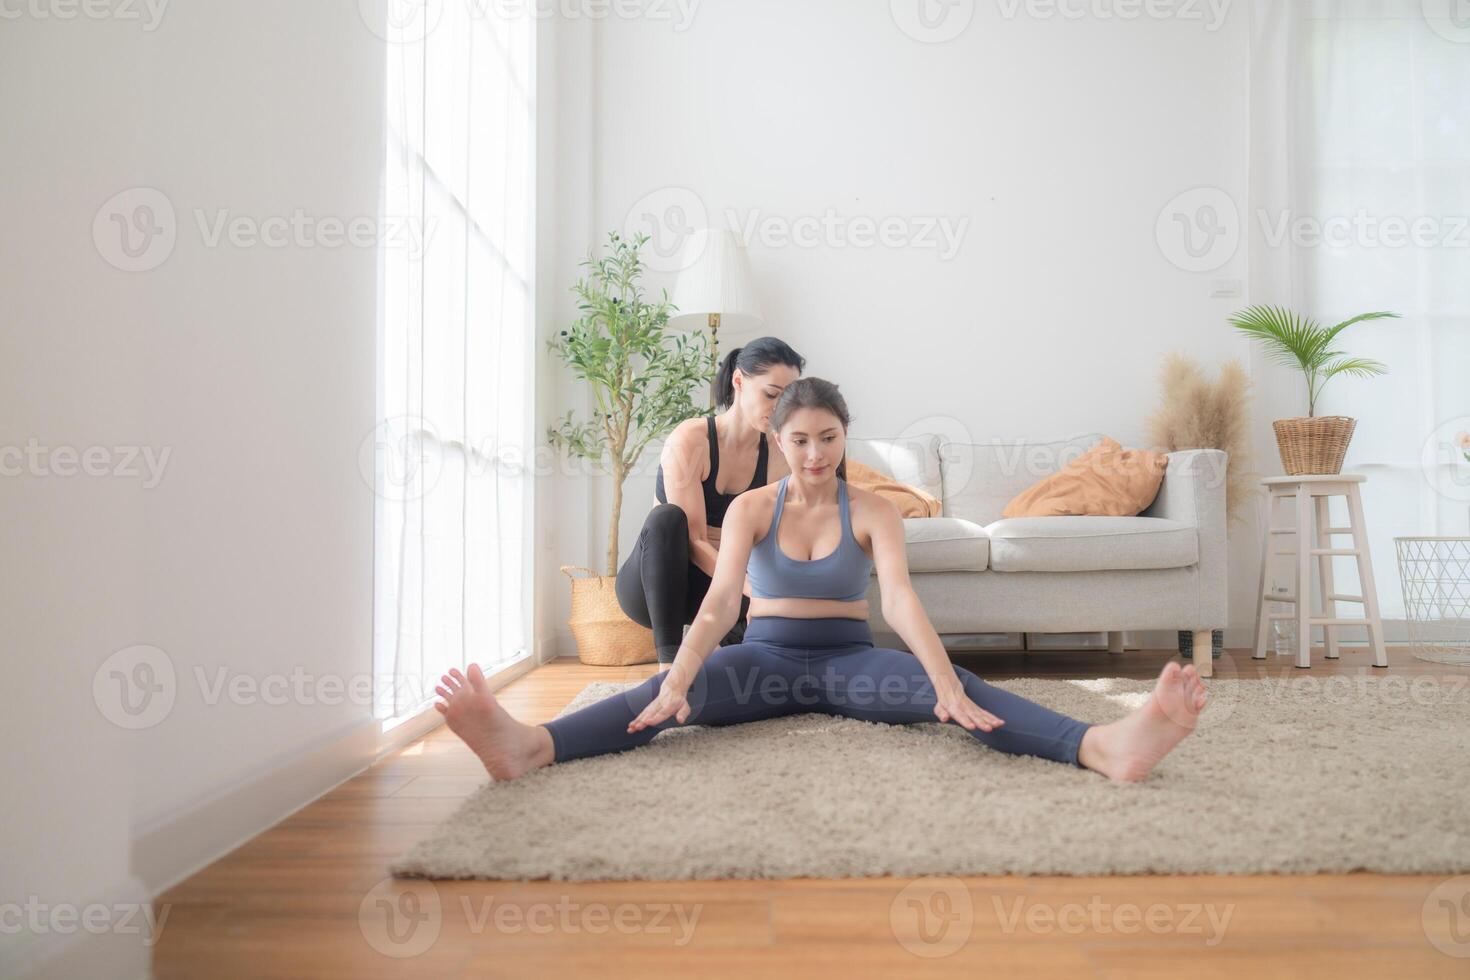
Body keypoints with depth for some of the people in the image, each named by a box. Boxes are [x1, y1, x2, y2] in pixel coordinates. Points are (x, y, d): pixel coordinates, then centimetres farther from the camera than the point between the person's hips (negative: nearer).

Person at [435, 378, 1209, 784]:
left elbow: (899, 596, -18)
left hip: (848, 657, 0)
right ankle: (527, 746, -56)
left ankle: (1102, 747, -53)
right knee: (663, 690, -31)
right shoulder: (751, 508, 0)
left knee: (958, 686, -30)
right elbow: (720, 598, -15)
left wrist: (946, 683, -37)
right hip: (767, 655, 0)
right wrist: (677, 680, -34)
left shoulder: (872, 512, -1)